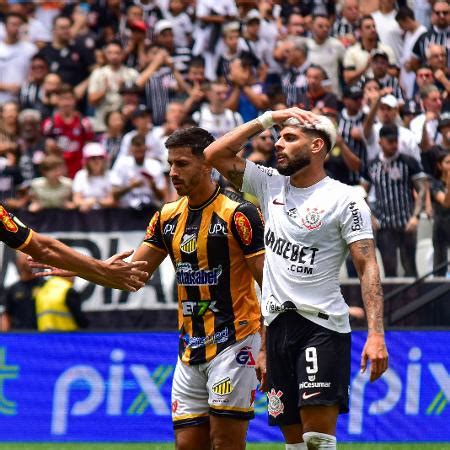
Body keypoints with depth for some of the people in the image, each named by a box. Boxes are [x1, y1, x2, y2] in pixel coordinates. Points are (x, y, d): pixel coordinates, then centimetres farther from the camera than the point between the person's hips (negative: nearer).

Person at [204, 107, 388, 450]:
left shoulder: (344, 199, -5)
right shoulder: (270, 185, 13)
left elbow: (368, 266, -10)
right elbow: (215, 155, 13)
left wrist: (376, 335, -20)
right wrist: (267, 119, 6)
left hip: (322, 324, -6)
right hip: (277, 325, 6)